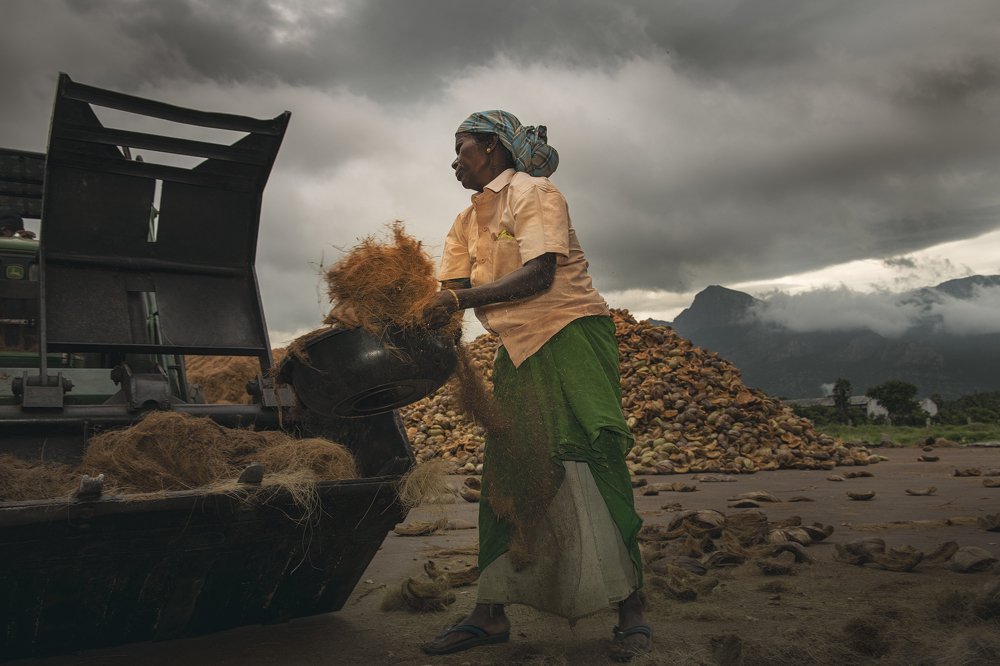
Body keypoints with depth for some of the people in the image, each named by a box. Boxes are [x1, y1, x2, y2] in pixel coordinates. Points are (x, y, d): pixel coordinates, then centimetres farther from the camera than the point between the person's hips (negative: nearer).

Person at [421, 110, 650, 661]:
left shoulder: (533, 193, -8)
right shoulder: (466, 222, 15)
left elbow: (539, 276, -21)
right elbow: (449, 292, 5)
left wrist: (461, 299, -28)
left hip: (571, 334, -7)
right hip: (518, 351, 8)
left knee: (591, 465, -11)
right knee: (504, 475, 4)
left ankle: (631, 611, -2)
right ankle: (490, 614, 11)